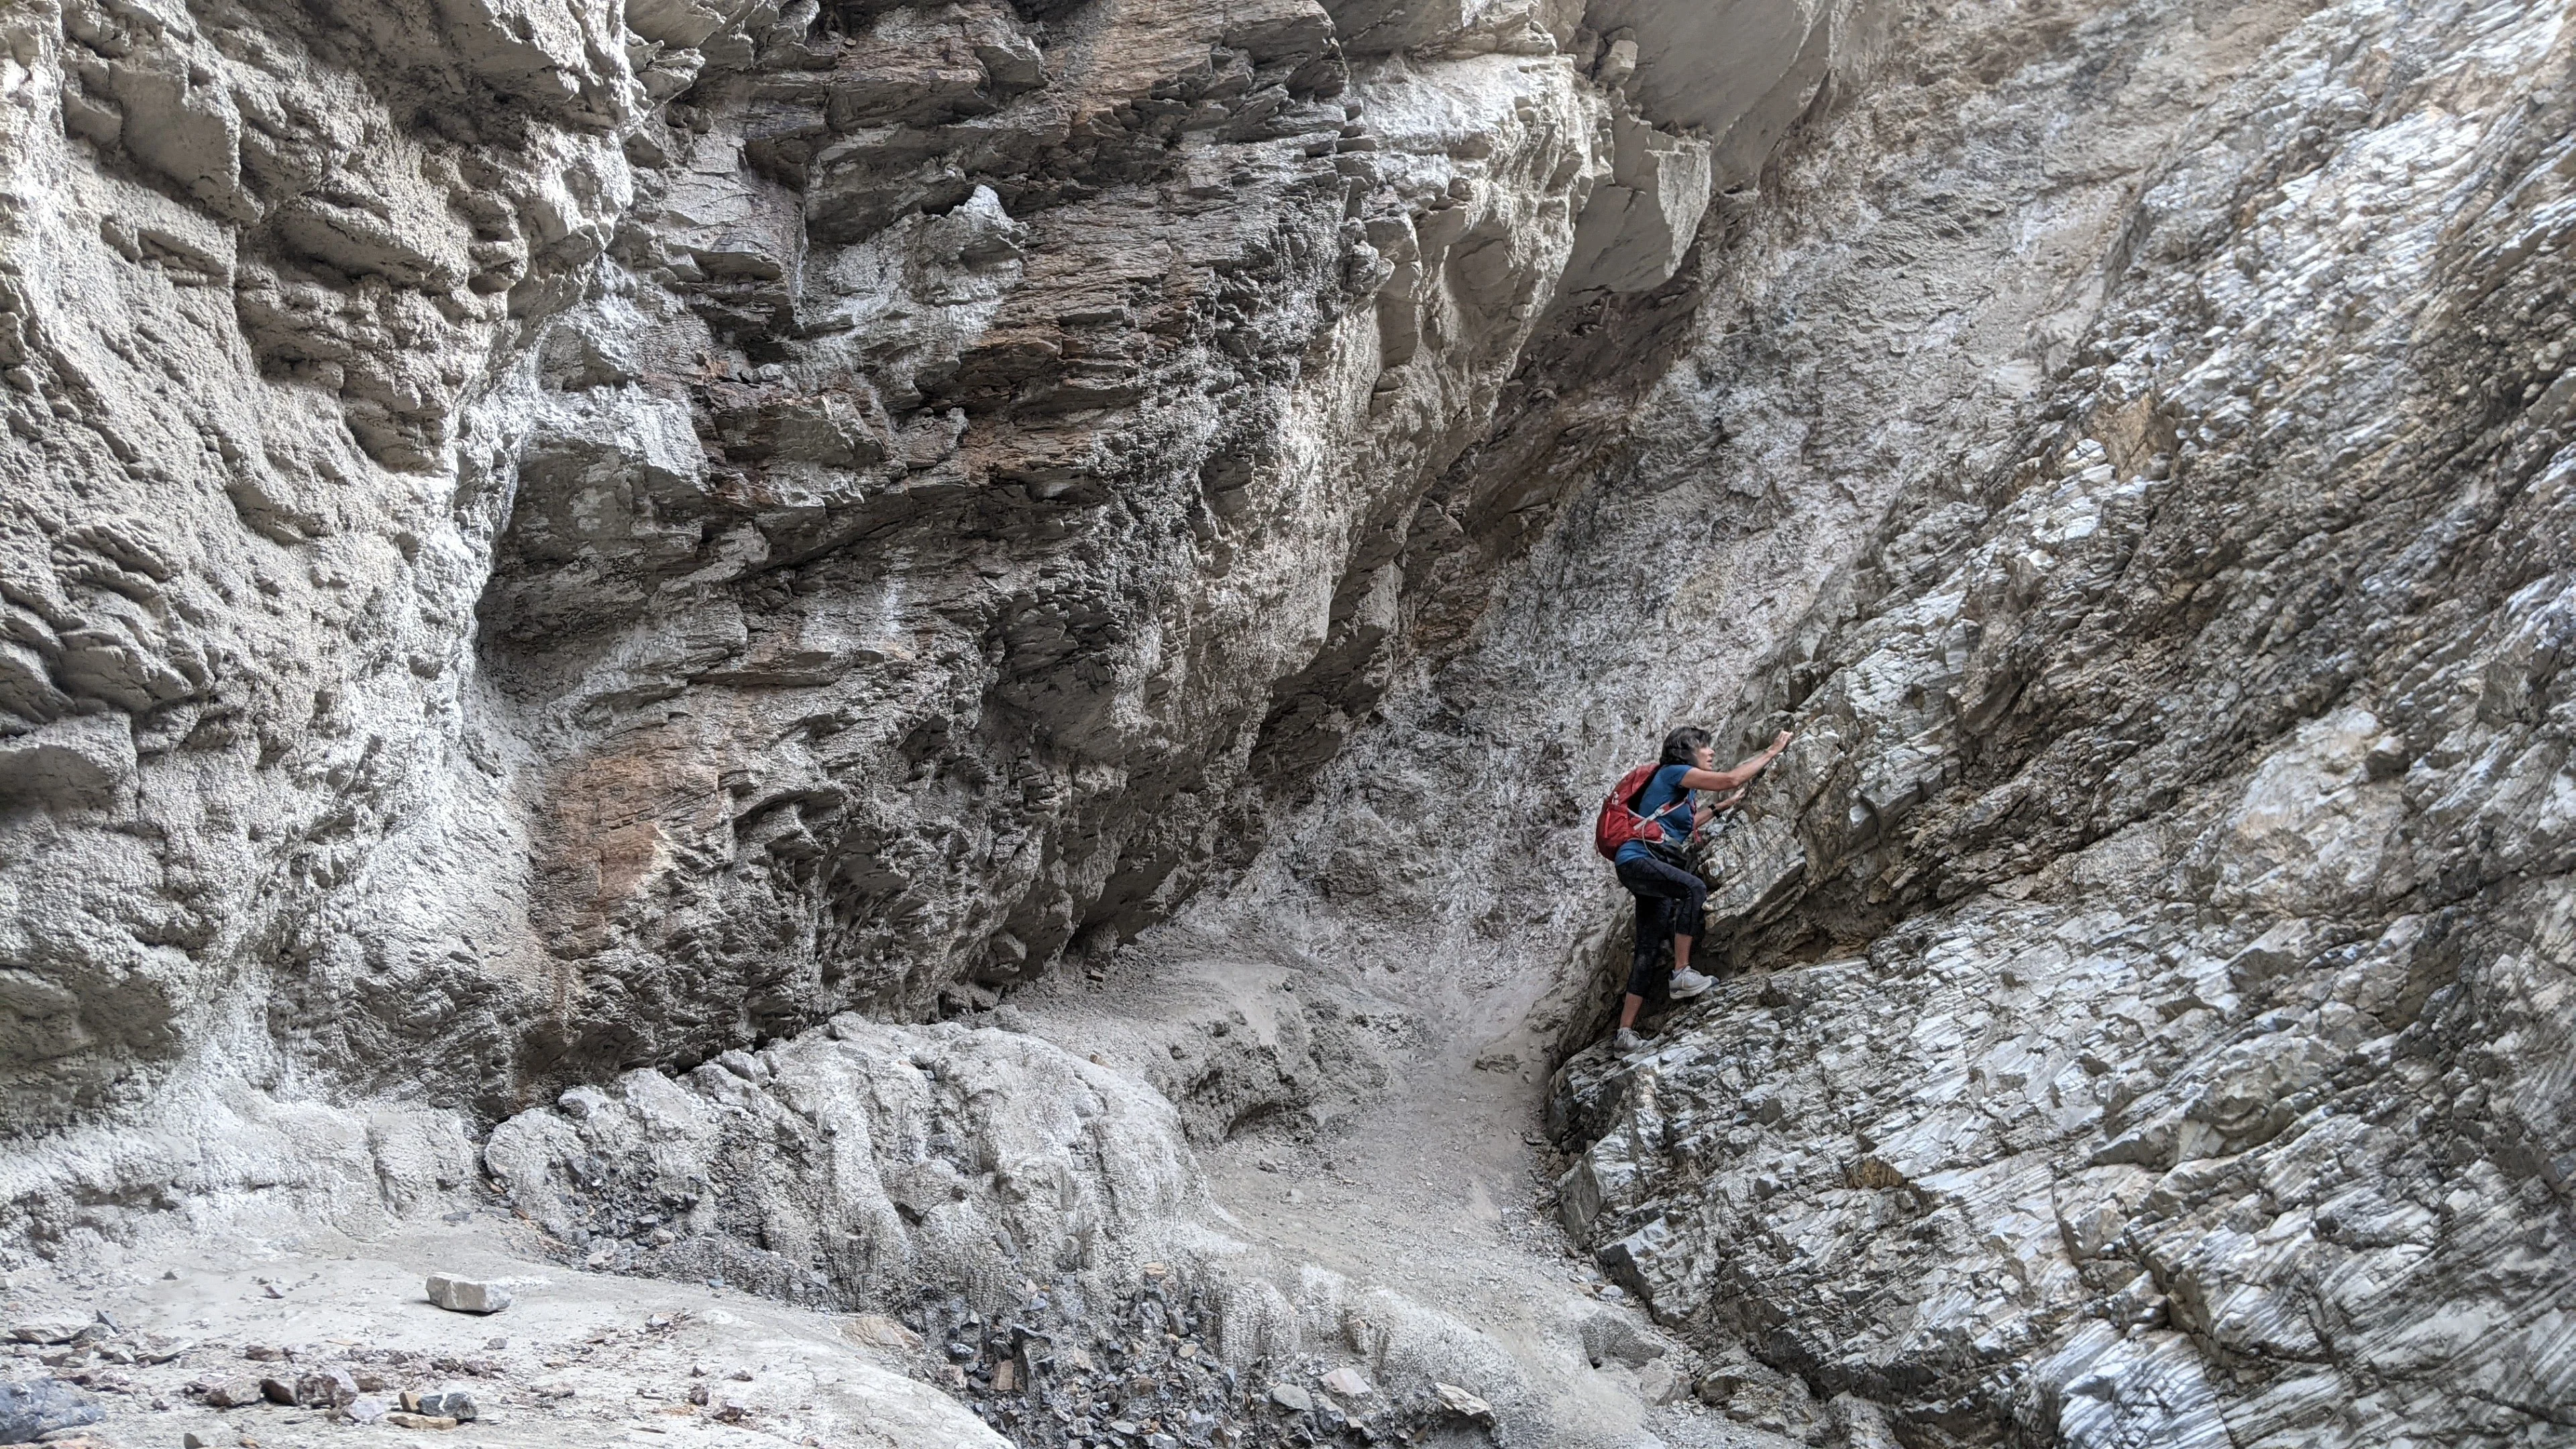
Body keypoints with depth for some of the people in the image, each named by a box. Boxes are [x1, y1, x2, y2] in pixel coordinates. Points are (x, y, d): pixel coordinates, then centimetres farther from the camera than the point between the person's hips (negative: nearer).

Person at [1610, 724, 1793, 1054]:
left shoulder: (1687, 790, 21)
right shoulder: (1673, 773, -6)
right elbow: (1731, 779, -14)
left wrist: (1721, 806, 35)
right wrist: (1772, 751, -6)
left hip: (1653, 868, 10)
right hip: (1637, 860, -10)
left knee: (1649, 949, 2)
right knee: (1694, 888, -33)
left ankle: (1625, 1031, 0)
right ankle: (1682, 974, -30)